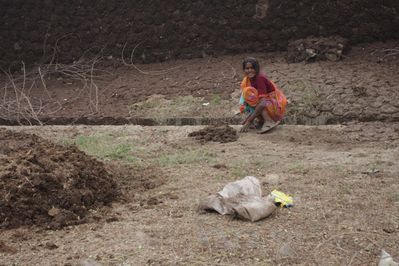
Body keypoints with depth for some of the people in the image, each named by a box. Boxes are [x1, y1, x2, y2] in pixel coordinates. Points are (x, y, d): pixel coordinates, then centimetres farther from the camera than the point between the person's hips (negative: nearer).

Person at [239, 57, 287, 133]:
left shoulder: (260, 78, -24)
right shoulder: (248, 79, 1)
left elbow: (262, 102, -31)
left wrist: (249, 121, -32)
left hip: (276, 105, -8)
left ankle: (269, 122, -28)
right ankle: (262, 121, 0)